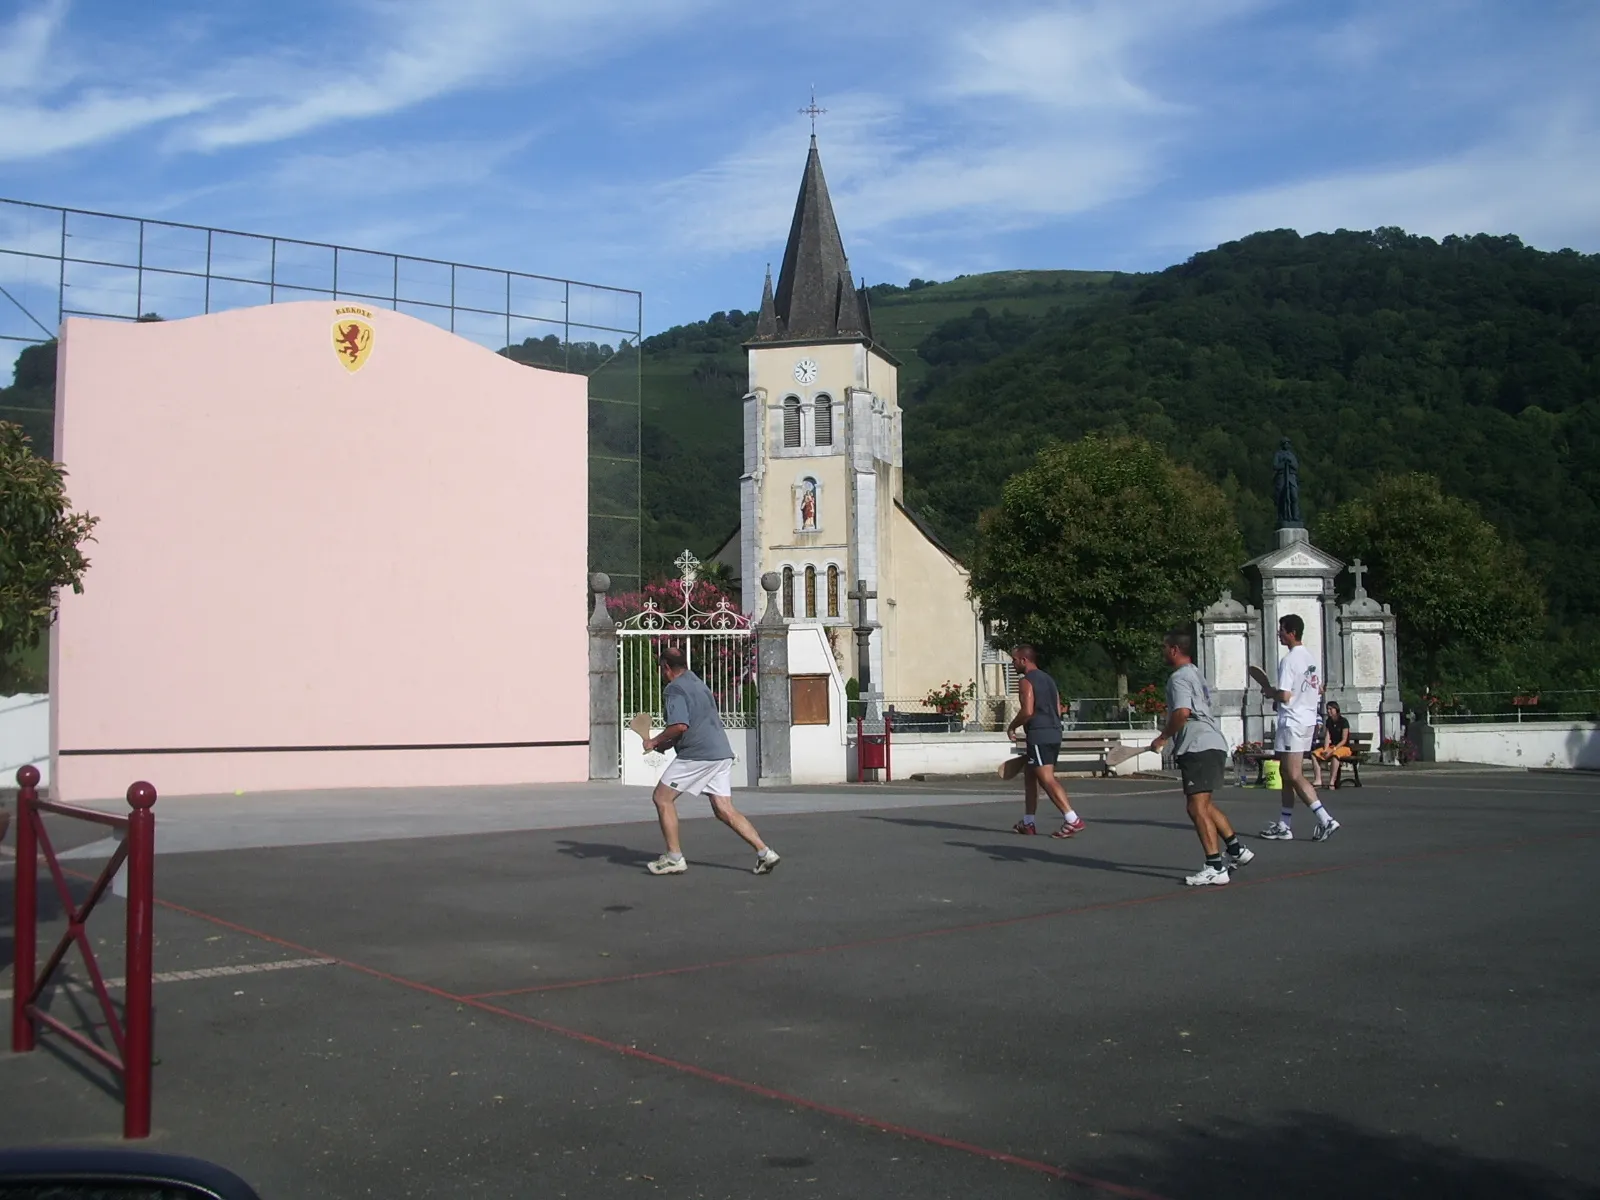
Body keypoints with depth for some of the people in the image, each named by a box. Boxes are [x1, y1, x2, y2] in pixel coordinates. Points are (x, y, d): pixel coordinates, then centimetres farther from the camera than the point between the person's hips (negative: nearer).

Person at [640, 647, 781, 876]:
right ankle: (765, 852, -3)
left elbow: (680, 725, -19)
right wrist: (669, 742, 29)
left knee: (662, 797, 4)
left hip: (697, 754, -9)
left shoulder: (675, 688, -6)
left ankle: (674, 858, 3)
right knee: (724, 810, 7)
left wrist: (655, 741, -4)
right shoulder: (699, 684, 23)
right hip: (722, 753, 9)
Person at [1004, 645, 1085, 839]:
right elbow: (1058, 711, 19)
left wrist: (1012, 726, -3)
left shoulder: (1026, 681, -8)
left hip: (1039, 736, -10)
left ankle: (1073, 820, -23)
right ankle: (1028, 823, 23)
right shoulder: (1048, 679, 20)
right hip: (1054, 733, 10)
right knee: (1029, 775, 18)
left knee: (1047, 779, -13)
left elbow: (1027, 711, -19)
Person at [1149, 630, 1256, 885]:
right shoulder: (1196, 674, 21)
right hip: (1212, 745, 11)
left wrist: (1162, 738, -13)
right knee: (1204, 806, 23)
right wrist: (1170, 733, 23)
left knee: (1198, 808, -11)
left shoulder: (1179, 677, -10)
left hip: (1198, 748, -11)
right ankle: (1236, 850, 29)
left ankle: (1215, 868, -14)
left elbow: (1182, 712, -24)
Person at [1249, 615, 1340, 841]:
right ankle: (1284, 826, 16)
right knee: (1287, 774, 13)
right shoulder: (1309, 657, 12)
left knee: (1295, 776, -7)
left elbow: (1284, 696, -21)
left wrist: (1268, 689, -4)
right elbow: (1319, 689, 21)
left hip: (1292, 723, -9)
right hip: (1307, 720, 9)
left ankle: (1325, 820, -13)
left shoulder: (1289, 660, -16)